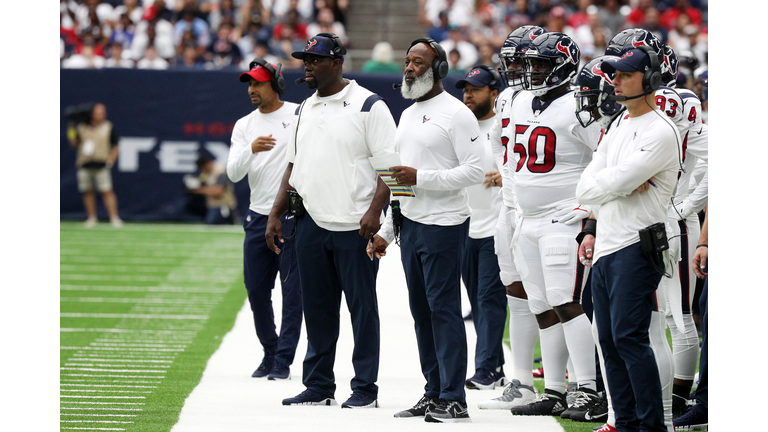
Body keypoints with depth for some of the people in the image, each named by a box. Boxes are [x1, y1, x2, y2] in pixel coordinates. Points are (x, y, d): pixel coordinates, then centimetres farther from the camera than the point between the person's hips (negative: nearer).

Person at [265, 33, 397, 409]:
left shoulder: (368, 105, -5)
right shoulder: (304, 111, 16)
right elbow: (294, 166, 22)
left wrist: (375, 210, -21)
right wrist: (276, 214, 14)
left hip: (355, 225, -7)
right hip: (311, 222, 7)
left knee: (361, 305, -2)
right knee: (316, 305, 9)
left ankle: (365, 388, 3)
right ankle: (318, 385, 16)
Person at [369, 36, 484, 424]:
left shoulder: (456, 113, -8)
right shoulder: (407, 115, 18)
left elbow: (475, 171, -16)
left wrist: (421, 177, -19)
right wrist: (385, 231, 19)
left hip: (443, 225, -9)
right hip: (410, 225, 9)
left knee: (444, 308, -9)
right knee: (421, 311, 10)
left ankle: (454, 400, -8)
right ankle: (433, 393, 15)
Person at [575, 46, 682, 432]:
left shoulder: (660, 132, -8)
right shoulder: (616, 133, 20)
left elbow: (618, 182, -19)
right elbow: (585, 190, 11)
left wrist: (614, 180, 3)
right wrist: (625, 183, -5)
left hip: (637, 248, -9)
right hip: (605, 250, 9)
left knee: (629, 336, -15)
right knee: (610, 341, 9)